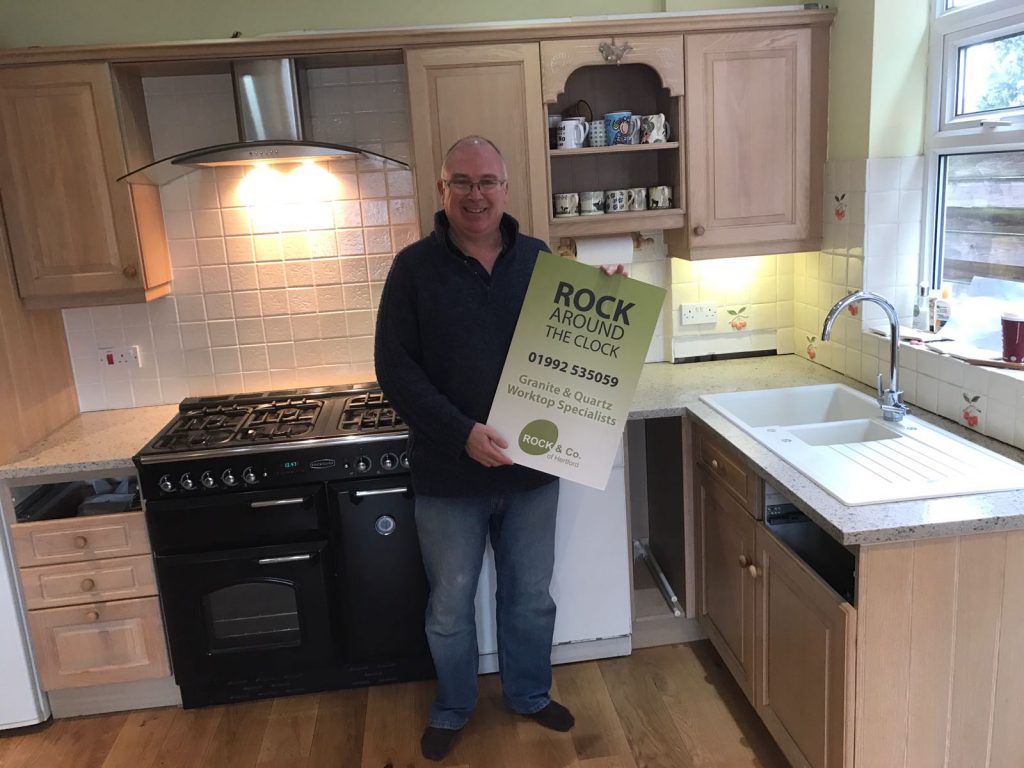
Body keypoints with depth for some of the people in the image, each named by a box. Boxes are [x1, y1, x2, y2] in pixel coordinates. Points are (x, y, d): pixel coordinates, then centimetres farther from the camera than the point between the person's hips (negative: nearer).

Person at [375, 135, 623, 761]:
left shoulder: (538, 259, 0)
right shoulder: (415, 267, -8)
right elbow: (395, 368, -13)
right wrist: (462, 432, -23)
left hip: (532, 467, 2)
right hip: (449, 472, -2)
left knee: (532, 598, 19)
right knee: (451, 607, 16)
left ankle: (530, 695, 44)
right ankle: (452, 711, 41)